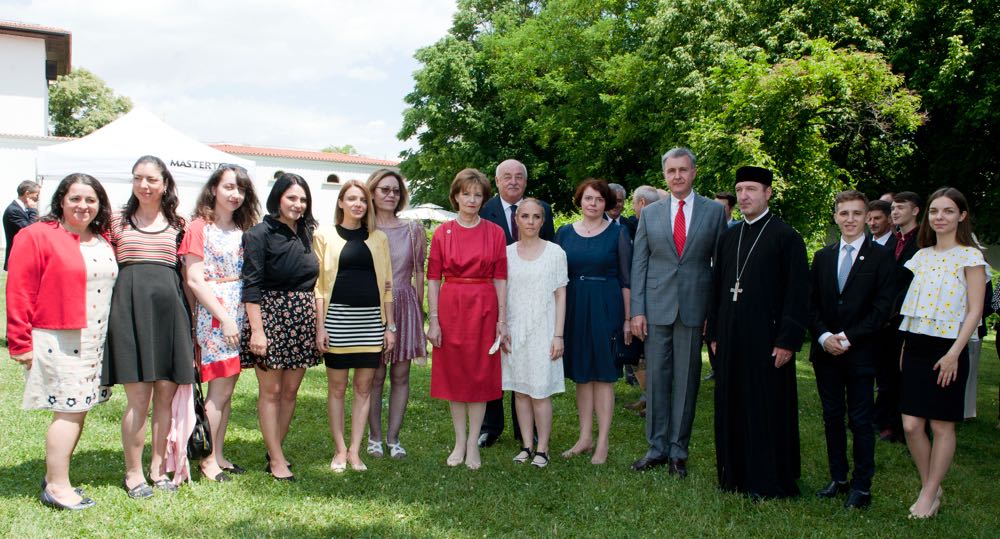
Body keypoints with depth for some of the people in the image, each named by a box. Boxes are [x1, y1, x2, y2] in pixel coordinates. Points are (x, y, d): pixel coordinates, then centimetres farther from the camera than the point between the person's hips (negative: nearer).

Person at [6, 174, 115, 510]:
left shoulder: (103, 241, 13)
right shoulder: (37, 236, -7)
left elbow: (112, 286, 20)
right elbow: (19, 293, -9)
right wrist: (20, 342, -10)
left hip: (96, 341, 7)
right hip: (58, 341, -7)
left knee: (77, 410, 11)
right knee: (69, 411, -6)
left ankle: (54, 475, 24)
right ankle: (57, 487, 5)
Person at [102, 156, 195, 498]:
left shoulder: (178, 224, 13)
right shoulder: (117, 221, 10)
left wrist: (193, 320, 8)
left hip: (169, 310, 2)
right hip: (130, 309, -2)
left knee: (166, 395, 4)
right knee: (138, 399, -4)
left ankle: (158, 467, 18)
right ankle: (133, 473, 10)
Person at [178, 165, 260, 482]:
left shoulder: (243, 230, 12)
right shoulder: (199, 227, -5)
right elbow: (194, 280, -11)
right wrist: (224, 318, -16)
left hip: (239, 313, 6)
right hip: (214, 315, -6)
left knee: (227, 387, 9)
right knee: (220, 388, -5)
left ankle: (219, 454, 17)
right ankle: (208, 460, 6)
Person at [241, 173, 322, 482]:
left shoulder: (307, 234, 12)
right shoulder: (260, 234, -6)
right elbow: (252, 285, -10)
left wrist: (318, 323, 11)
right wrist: (256, 329, -16)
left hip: (302, 320, 6)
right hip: (270, 316, -6)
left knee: (290, 390, 8)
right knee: (271, 390, 0)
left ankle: (274, 450, 20)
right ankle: (277, 460, 6)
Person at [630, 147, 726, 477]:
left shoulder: (714, 212, 4)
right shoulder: (650, 214, 8)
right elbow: (638, 264, 6)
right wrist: (637, 311, -1)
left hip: (694, 309, -1)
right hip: (657, 309, 1)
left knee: (686, 381, 5)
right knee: (656, 379, 5)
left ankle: (678, 451, 16)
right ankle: (656, 448, 15)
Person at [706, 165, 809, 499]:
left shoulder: (786, 237, -6)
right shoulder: (728, 238, 12)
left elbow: (797, 293, -10)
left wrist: (787, 340, -15)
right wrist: (714, 333, 10)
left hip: (767, 338, -6)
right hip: (730, 337, 6)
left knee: (768, 409, 2)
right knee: (732, 406, 11)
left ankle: (770, 481, 14)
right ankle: (736, 474, 24)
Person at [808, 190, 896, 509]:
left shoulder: (881, 257, -3)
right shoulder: (822, 257, 10)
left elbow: (882, 308, -8)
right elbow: (811, 304, 8)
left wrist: (848, 338, -14)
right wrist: (824, 337, -8)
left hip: (860, 352, -4)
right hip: (825, 351, 4)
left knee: (860, 420, 1)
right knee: (832, 417, 11)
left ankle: (862, 486, 11)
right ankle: (838, 478, 22)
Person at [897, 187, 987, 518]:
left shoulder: (969, 257, -5)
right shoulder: (922, 256, 11)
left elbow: (974, 311, -8)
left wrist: (954, 354, -15)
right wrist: (906, 347, 10)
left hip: (947, 351, -5)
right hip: (916, 347, 5)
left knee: (941, 426, 3)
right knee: (911, 425, 1)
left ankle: (930, 494, 15)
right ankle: (930, 488, 18)